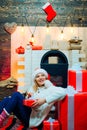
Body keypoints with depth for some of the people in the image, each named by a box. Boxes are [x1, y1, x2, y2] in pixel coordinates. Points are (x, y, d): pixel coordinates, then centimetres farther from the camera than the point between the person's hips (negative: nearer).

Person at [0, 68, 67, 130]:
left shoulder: (50, 88, -1)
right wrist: (28, 97, -3)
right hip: (27, 114, 6)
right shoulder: (33, 88, 19)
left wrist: (44, 100, -26)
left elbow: (63, 92, -22)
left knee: (17, 94, -19)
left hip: (33, 119, -6)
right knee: (7, 100, -12)